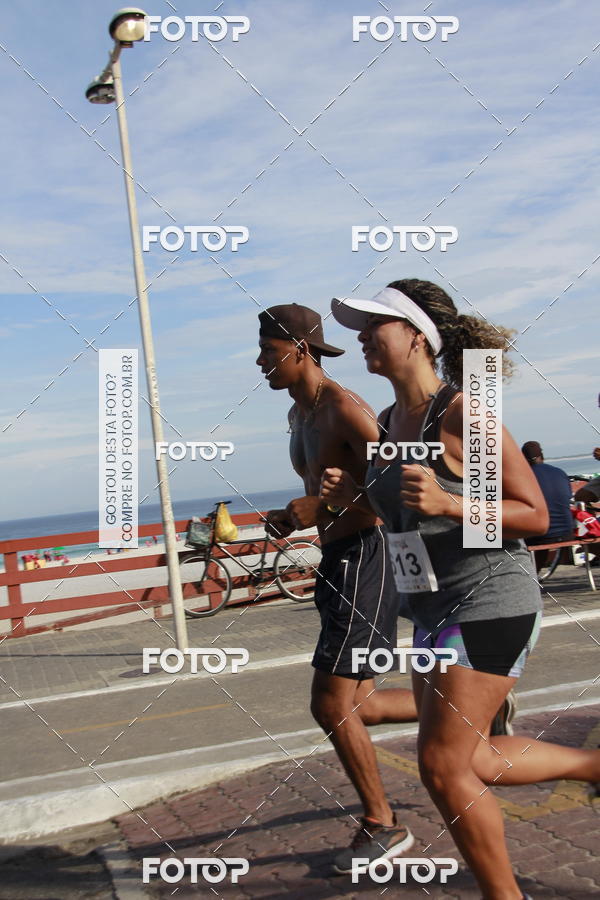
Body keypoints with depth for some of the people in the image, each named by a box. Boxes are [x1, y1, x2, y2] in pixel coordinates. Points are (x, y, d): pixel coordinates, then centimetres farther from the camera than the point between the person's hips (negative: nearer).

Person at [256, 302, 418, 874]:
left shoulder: (345, 410, -16)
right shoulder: (298, 414, 14)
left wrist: (320, 512, -23)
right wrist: (293, 517, 8)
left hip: (365, 561, -10)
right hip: (338, 563, 10)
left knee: (331, 706, -5)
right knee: (353, 705, 15)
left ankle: (382, 826, 15)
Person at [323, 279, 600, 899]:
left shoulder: (460, 414, -17)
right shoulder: (387, 423, 7)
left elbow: (535, 515, -15)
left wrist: (447, 504, -29)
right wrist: (350, 496, 2)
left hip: (489, 604, -9)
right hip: (434, 612, 9)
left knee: (442, 766, -7)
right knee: (468, 761, 17)